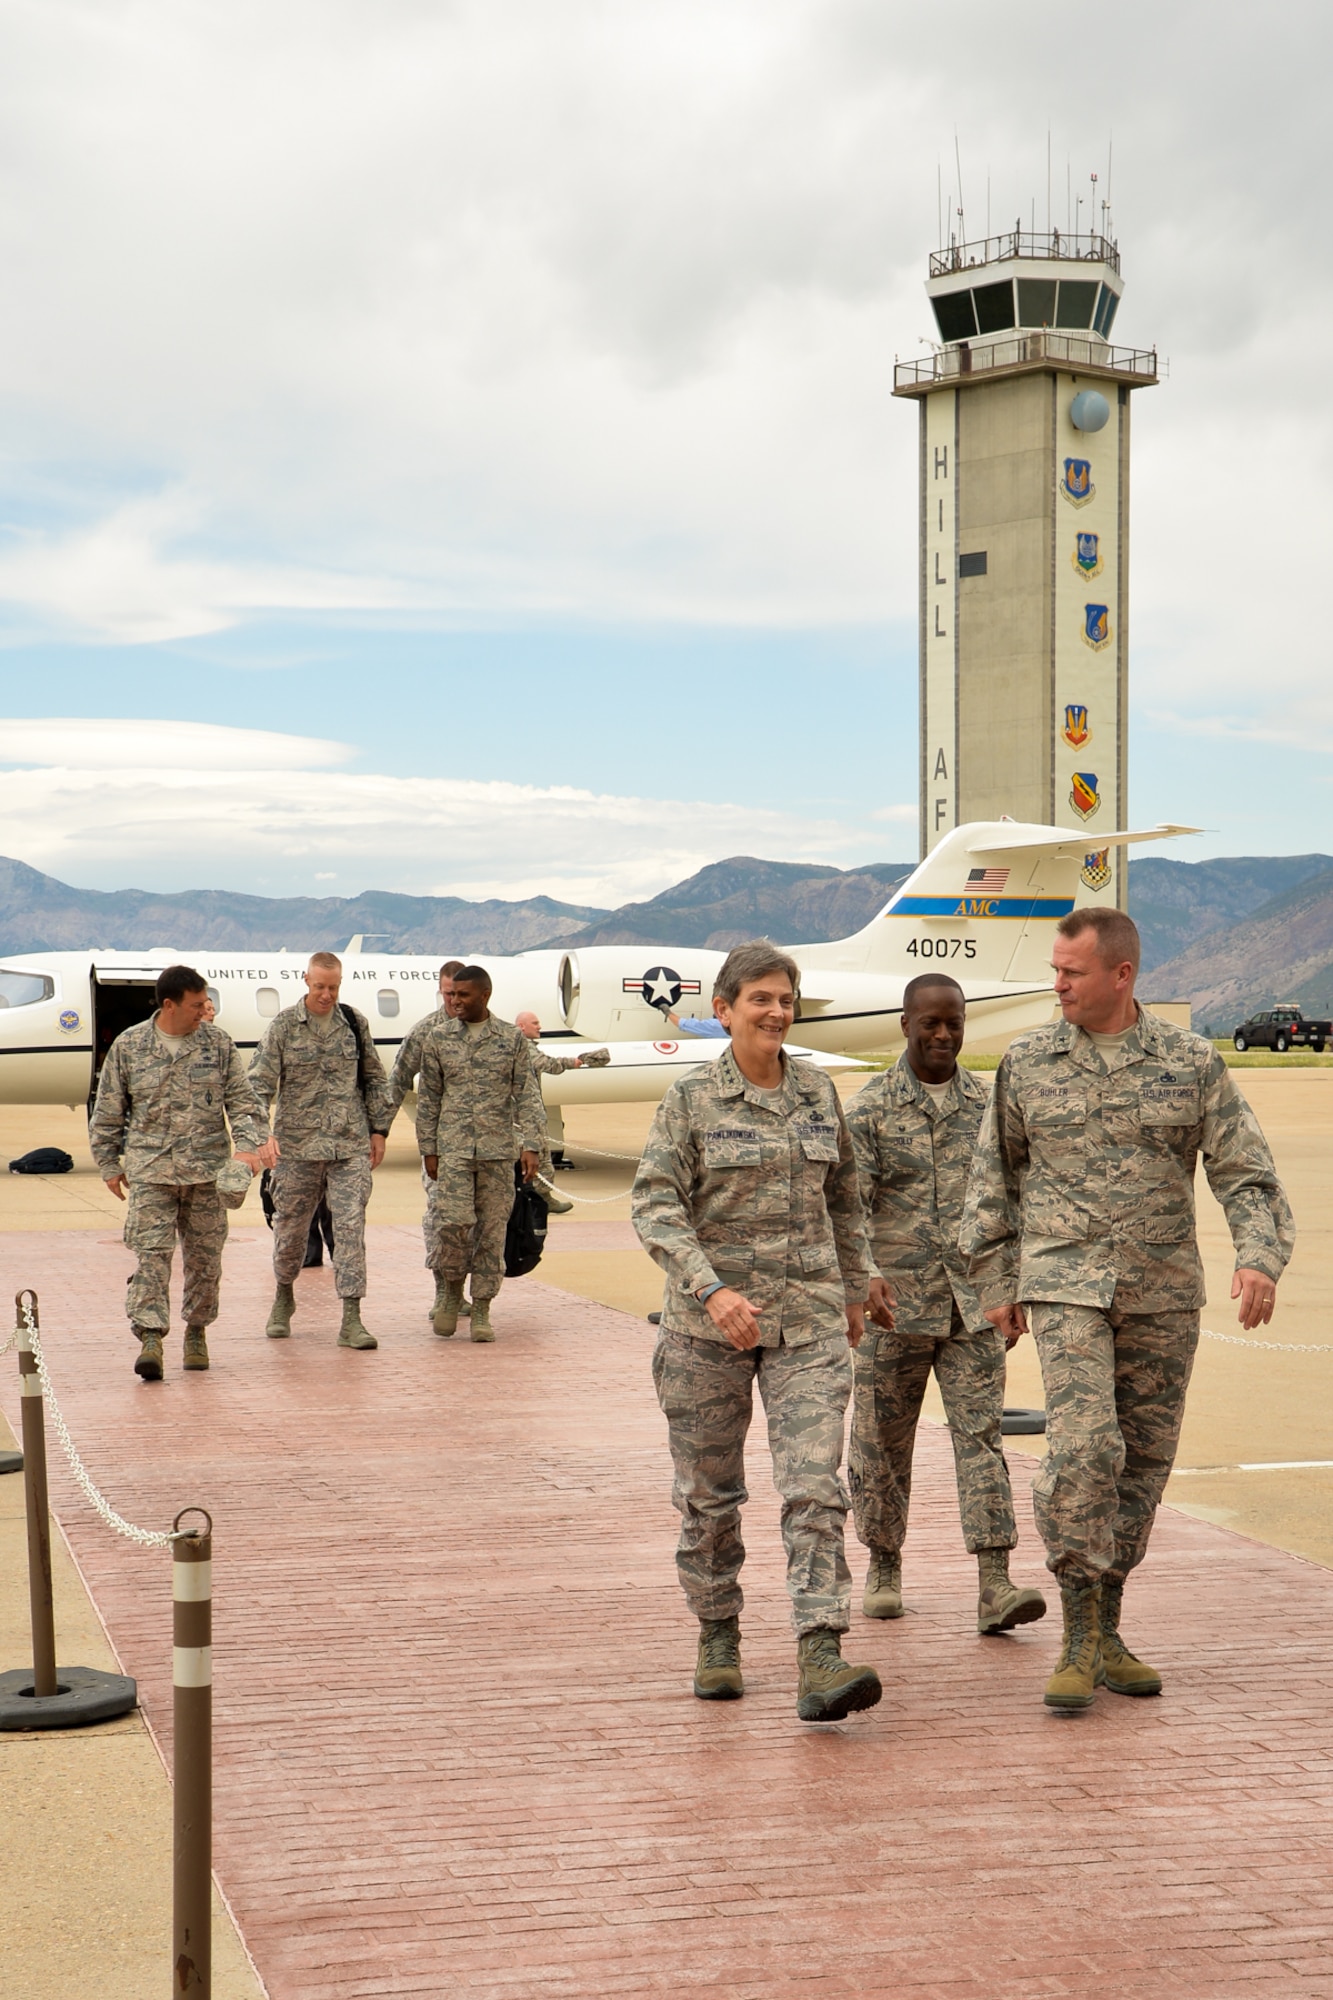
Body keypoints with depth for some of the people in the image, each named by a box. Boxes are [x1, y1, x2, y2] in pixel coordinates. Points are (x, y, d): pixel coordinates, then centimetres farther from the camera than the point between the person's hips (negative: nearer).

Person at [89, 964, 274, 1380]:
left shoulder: (218, 1043, 4)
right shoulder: (128, 1047, 1)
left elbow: (242, 1100, 6)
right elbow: (108, 1113, 9)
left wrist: (249, 1144, -9)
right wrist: (109, 1165, 9)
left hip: (208, 1170, 2)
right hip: (151, 1171, -1)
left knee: (205, 1257, 6)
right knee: (152, 1255, -11)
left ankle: (197, 1332, 23)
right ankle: (149, 1338, -13)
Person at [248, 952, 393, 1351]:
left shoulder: (355, 1023, 6)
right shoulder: (283, 1026, -2)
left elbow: (374, 1079, 15)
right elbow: (261, 1083, -5)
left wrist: (378, 1130, 10)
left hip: (351, 1146, 1)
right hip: (297, 1146, -1)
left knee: (350, 1228, -6)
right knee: (290, 1227, 10)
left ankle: (351, 1321, -7)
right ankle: (284, 1295, 37)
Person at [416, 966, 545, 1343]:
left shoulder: (512, 1039, 4)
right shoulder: (438, 1038, 6)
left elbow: (527, 1096, 2)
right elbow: (428, 1099, 8)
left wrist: (530, 1145, -7)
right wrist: (428, 1150, 4)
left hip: (499, 1150, 0)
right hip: (453, 1147, 0)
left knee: (492, 1230, 2)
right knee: (453, 1221, -14)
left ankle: (482, 1308, 12)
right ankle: (449, 1286, 12)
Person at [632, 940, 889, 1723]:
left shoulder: (819, 1091, 7)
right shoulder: (691, 1099, -3)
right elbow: (656, 1204, -12)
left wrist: (855, 1288, 24)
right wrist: (713, 1289, -24)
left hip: (808, 1316, 2)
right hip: (709, 1322, -1)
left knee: (816, 1487, -11)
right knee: (709, 1492, 9)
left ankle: (821, 1659, -17)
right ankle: (718, 1636, 29)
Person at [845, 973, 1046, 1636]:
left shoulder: (987, 1106, 9)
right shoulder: (869, 1108, -1)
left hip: (973, 1305, 1)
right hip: (895, 1301, -1)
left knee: (981, 1434, -6)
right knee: (881, 1439, 8)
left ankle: (995, 1587, -11)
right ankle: (884, 1567, 27)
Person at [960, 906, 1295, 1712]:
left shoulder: (1192, 1063, 0)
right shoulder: (1028, 1064, 2)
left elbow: (1247, 1171, -2)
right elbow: (995, 1178, 11)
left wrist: (1260, 1258, -19)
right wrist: (996, 1282, 9)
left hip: (1163, 1296, 2)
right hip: (1066, 1288, -2)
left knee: (1143, 1463, 7)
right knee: (1084, 1447, -17)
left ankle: (1106, 1634, 20)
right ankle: (1079, 1640, -9)